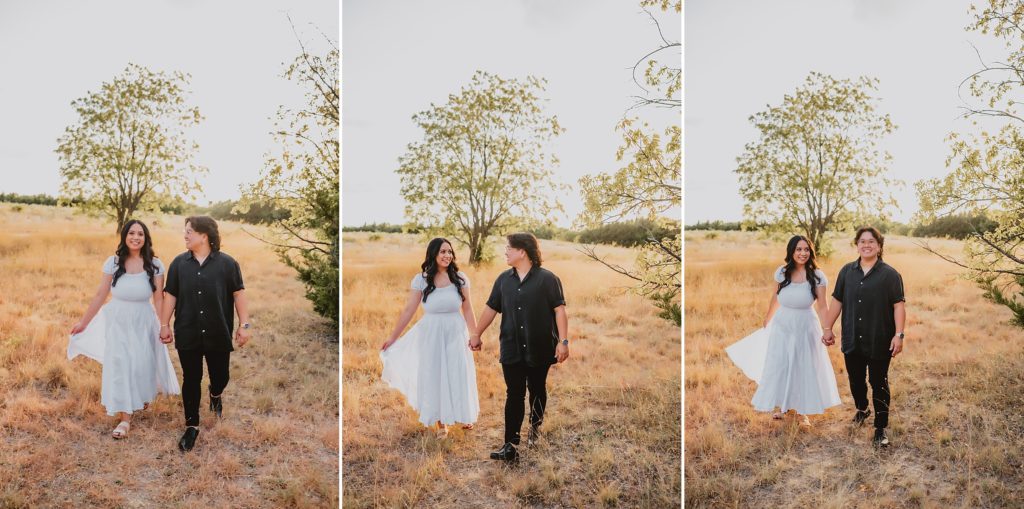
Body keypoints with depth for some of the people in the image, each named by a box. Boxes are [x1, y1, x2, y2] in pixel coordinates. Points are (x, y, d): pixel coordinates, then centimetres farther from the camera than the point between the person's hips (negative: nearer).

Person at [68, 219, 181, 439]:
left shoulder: (154, 265, -7)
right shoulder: (113, 263, -7)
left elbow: (158, 299, -5)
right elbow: (100, 296, -2)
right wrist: (83, 322, 1)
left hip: (143, 322, 0)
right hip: (117, 322, 0)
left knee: (142, 364, 7)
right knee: (119, 366, 1)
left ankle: (142, 396, 39)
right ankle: (125, 418, 11)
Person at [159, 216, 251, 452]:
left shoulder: (227, 263, -5)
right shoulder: (179, 263, 2)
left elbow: (239, 294, -3)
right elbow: (170, 295, 7)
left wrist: (245, 325, -7)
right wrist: (164, 325, 5)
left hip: (218, 334, -1)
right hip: (188, 334, 1)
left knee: (220, 376, 9)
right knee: (191, 380, 5)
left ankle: (216, 394, 46)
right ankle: (191, 426, 18)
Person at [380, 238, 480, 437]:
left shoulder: (460, 278, -4)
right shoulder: (421, 280, -7)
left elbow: (467, 310, 2)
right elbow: (408, 311, -3)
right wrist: (392, 337, -1)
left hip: (456, 333, 1)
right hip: (431, 334, -1)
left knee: (459, 374, 10)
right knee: (434, 376, 7)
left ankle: (464, 415, 33)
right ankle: (441, 423, 21)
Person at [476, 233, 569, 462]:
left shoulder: (547, 279, -8)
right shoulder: (504, 279, 5)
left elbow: (559, 310, -9)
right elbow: (491, 309, 12)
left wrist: (563, 341, -15)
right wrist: (477, 335, 16)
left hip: (539, 349, -2)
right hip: (511, 350, 2)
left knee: (537, 390, 15)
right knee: (514, 395, -1)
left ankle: (536, 425, 41)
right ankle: (511, 445, -1)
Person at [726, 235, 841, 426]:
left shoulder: (817, 276, -11)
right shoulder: (782, 272, -5)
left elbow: (821, 306, -10)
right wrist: (767, 319, 20)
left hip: (805, 326, -2)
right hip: (782, 325, 2)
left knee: (804, 367, 8)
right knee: (779, 366, 11)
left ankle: (802, 410, 24)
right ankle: (783, 404, 32)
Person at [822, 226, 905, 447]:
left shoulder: (890, 274, -6)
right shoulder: (847, 271, 5)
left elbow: (899, 305, -8)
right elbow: (837, 301, 8)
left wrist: (899, 335, -15)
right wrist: (828, 328, 6)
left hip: (879, 342, -4)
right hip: (852, 340, 4)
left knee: (879, 384, 3)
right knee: (856, 380, 17)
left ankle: (881, 428, 12)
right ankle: (862, 409, 43)